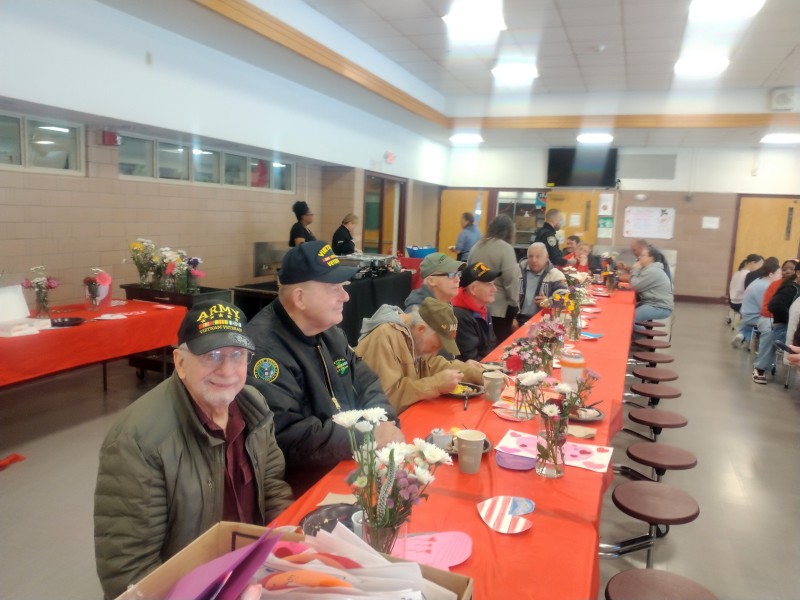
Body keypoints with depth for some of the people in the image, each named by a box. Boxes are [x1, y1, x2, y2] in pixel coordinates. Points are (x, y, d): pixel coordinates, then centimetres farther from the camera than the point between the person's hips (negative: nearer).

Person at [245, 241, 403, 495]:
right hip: (302, 489, -8)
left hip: (349, 465, 8)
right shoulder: (263, 349, -23)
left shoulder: (329, 331, 7)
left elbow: (366, 383, 10)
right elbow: (286, 437, -30)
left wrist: (385, 424, -10)